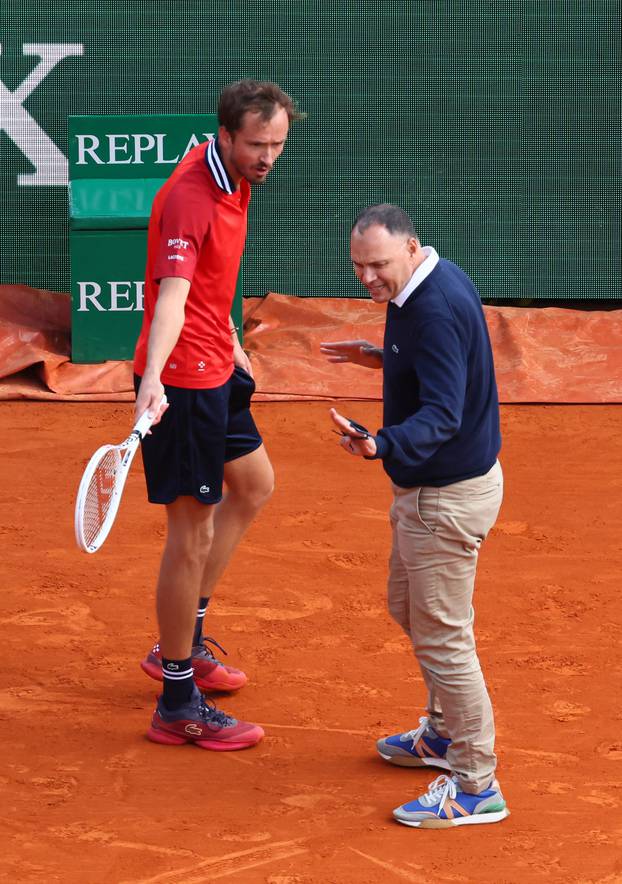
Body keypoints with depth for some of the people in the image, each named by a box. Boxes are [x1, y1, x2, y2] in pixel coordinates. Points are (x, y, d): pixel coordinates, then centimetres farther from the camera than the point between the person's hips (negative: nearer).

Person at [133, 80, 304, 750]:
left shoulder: (234, 177, 5)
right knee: (193, 534, -5)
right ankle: (178, 707, 5)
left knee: (253, 484, 25)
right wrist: (153, 380, -52)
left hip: (216, 368, 10)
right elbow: (171, 296, -39)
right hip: (181, 380, -10)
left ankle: (181, 643, 34)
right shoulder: (189, 198, -25)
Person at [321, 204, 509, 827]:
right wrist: (383, 360, 14)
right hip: (428, 490, 11)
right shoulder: (436, 284, 5)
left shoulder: (436, 310, -27)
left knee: (442, 637, -4)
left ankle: (476, 787, 6)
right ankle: (446, 735, 42)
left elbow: (441, 414, -36)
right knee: (409, 608, 25)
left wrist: (381, 445, -50)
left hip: (447, 496, -11)